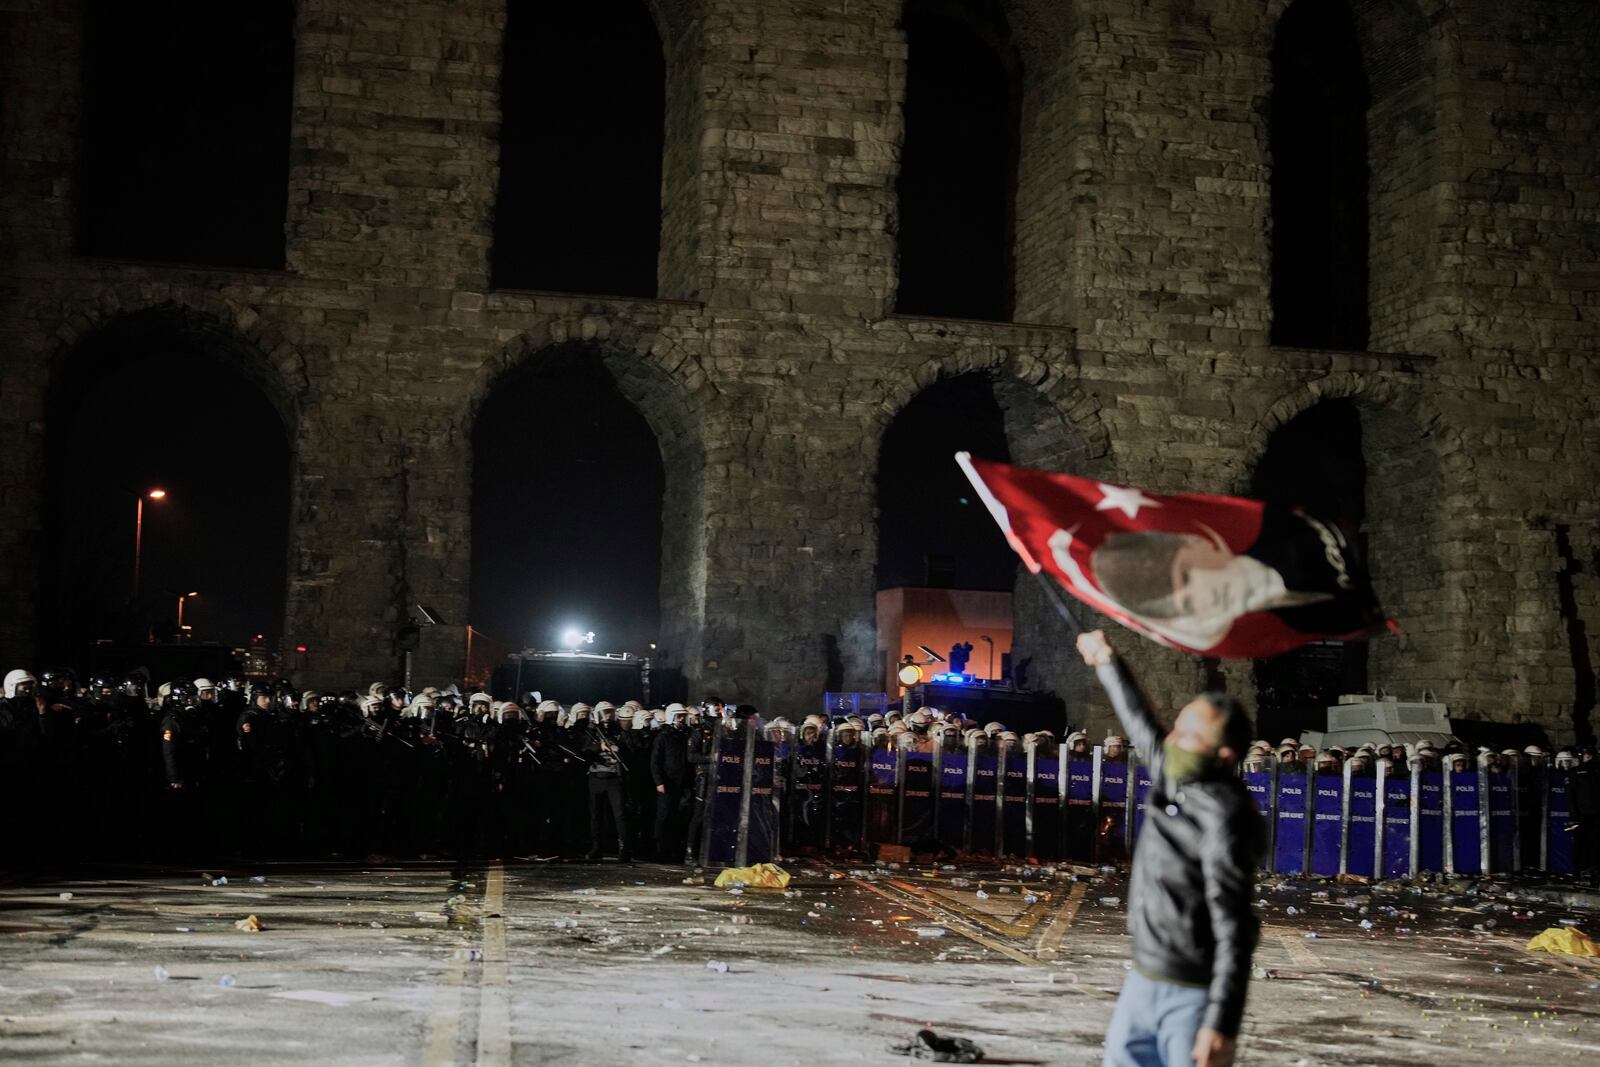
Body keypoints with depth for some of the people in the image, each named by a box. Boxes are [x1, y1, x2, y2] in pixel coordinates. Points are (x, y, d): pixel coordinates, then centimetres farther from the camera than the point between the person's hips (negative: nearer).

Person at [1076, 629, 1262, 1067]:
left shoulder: (1222, 817, -22)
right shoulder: (1174, 776, 1)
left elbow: (1233, 928, -24)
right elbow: (1141, 725, 22)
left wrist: (1222, 1023, -28)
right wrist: (1107, 663, 36)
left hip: (1193, 995, -9)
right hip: (1144, 982, 9)